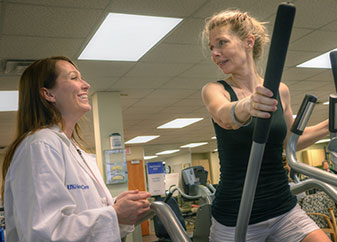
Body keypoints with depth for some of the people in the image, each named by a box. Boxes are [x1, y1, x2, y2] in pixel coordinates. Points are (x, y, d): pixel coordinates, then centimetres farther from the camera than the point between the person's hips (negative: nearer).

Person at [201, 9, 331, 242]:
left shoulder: (280, 91, 4)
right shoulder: (214, 90, -6)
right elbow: (223, 116, -29)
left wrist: (329, 126, 8)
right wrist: (246, 107, -50)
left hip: (284, 209, 3)